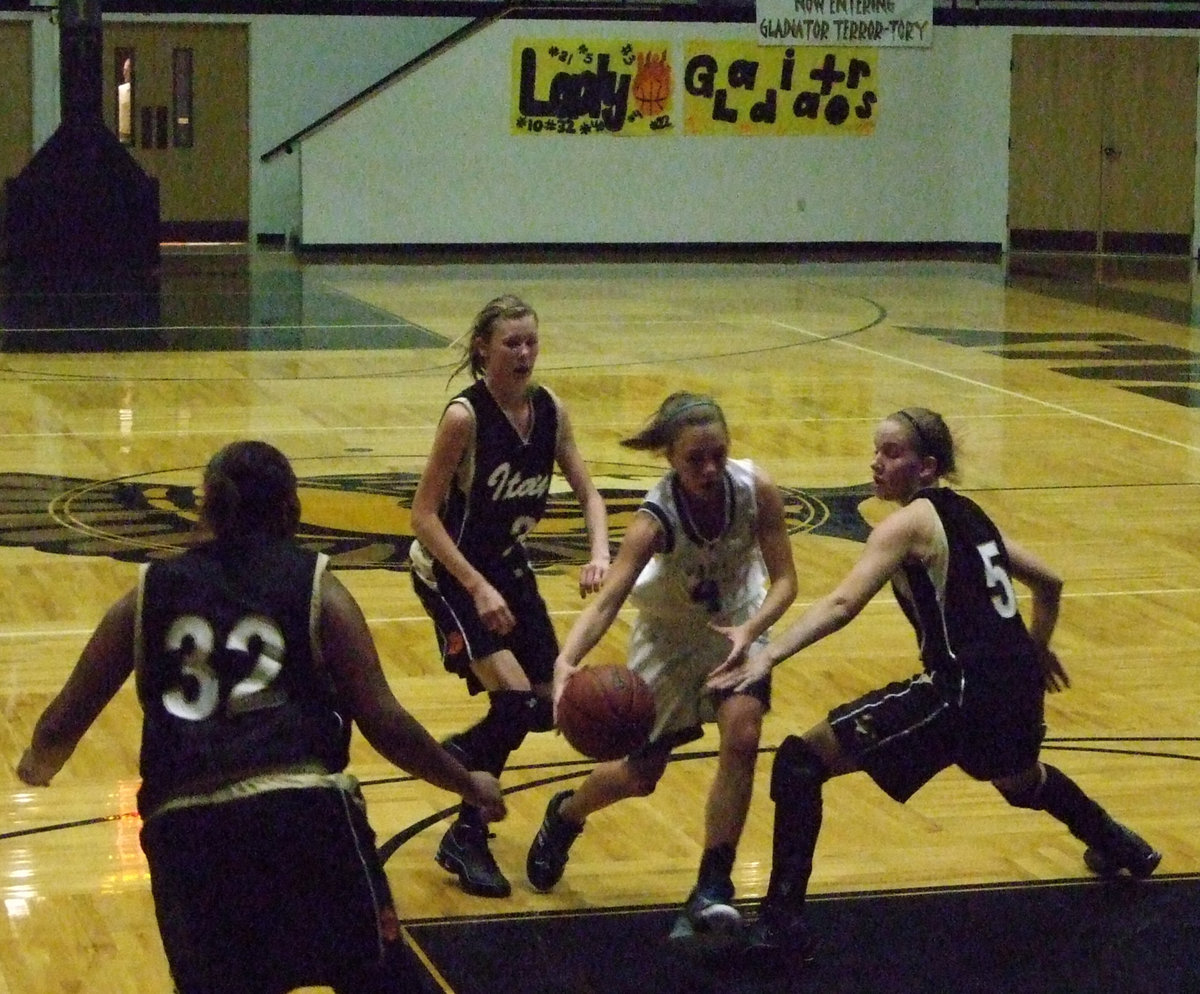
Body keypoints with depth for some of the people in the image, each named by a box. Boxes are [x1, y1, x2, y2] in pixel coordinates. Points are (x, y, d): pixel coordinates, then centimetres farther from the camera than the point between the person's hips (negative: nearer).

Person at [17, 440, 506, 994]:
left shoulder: (150, 594, 16)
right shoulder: (315, 588, 10)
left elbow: (60, 728, 19)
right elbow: (384, 724, 6)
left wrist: (38, 765, 42)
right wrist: (469, 784, 21)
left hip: (183, 829, 3)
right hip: (305, 811, -2)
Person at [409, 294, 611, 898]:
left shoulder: (550, 411, -4)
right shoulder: (464, 416, -22)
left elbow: (587, 492, 1)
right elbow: (424, 514, -21)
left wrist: (599, 555, -18)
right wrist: (478, 588, -28)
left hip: (510, 569, 7)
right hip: (450, 572, -7)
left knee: (552, 707, 7)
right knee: (514, 699, -18)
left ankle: (463, 753, 36)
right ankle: (466, 840, -3)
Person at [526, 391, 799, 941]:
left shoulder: (756, 489, -27)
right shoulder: (656, 519, -34)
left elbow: (784, 580, -19)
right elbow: (606, 601, -43)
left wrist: (750, 630, -39)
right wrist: (567, 660, -61)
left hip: (737, 627, 1)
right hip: (670, 634, -1)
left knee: (742, 732, -25)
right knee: (640, 775, 9)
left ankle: (713, 889, -12)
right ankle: (564, 816, 45)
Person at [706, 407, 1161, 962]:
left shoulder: (910, 522, -9)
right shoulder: (967, 514, 14)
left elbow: (842, 605, -25)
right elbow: (1048, 583, 24)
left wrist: (768, 657, -33)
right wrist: (1034, 649, 39)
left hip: (963, 689, -9)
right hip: (1018, 685, 9)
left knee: (801, 759, -6)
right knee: (1019, 780, 44)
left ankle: (783, 920, -11)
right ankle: (1117, 847, 67)